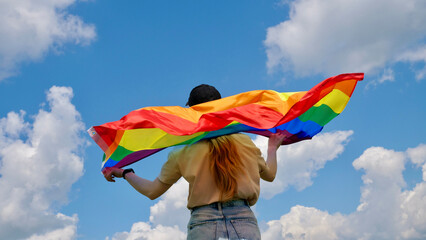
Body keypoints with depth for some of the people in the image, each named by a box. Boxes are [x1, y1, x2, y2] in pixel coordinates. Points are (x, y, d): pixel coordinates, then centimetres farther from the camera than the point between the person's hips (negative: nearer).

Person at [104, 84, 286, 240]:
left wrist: (125, 173, 33)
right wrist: (273, 147, 47)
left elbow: (152, 191, 16)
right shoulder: (244, 142, 10)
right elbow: (269, 174, 27)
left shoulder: (183, 154, 6)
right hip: (245, 225, 1)